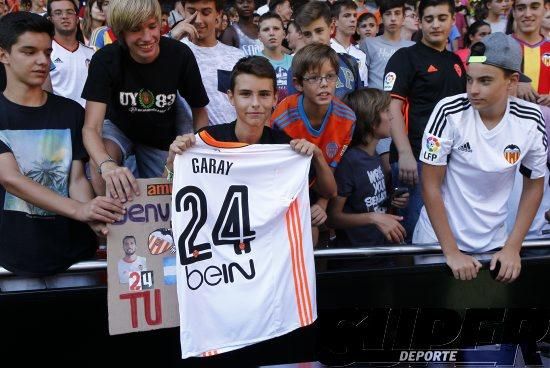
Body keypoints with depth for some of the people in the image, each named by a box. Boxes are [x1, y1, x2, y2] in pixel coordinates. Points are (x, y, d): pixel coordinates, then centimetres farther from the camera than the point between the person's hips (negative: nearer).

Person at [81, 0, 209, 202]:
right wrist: (107, 164, -57)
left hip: (161, 137, 2)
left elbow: (199, 111, -9)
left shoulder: (180, 55, -24)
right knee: (99, 162, -31)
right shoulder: (105, 59, -28)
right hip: (118, 127, -2)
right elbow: (91, 127, -36)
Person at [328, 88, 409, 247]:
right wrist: (373, 218, -23)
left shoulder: (375, 156, 11)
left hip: (381, 244, 8)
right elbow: (333, 217, -14)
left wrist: (391, 201, 8)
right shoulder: (348, 161, -15)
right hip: (354, 252, -7)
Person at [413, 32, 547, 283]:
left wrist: (513, 247, -5)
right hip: (438, 241, -2)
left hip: (493, 243, 2)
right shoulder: (449, 112, -19)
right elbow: (430, 185, -14)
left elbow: (534, 185, 2)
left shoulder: (531, 121, -11)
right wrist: (452, 252, -16)